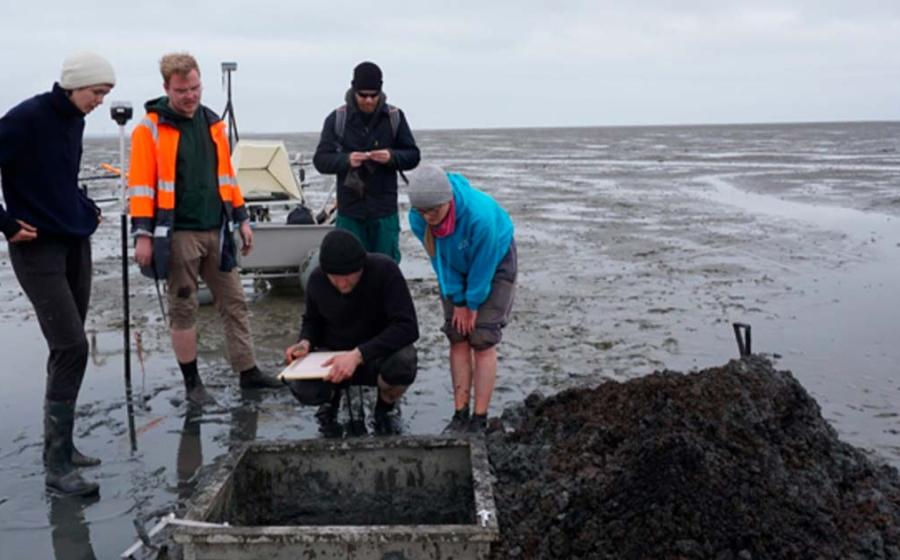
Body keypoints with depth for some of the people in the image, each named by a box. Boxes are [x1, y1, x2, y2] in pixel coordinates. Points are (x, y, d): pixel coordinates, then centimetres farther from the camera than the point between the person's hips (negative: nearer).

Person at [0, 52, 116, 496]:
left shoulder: (73, 119, 9)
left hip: (76, 244, 8)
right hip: (39, 250, -8)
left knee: (68, 350, 10)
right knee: (71, 347, -12)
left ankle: (60, 446, 21)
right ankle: (56, 465, -4)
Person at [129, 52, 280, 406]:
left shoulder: (213, 123, 11)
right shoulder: (151, 128, -6)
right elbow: (141, 184, -9)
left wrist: (242, 219, 13)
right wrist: (143, 234, -14)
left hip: (216, 232, 6)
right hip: (177, 235, -5)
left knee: (234, 303, 8)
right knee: (183, 308, 5)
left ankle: (248, 372, 18)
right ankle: (192, 382, 16)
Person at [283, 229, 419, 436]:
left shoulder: (385, 270, -24)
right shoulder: (317, 279, -11)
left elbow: (408, 327, -30)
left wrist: (358, 354, -39)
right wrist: (306, 342, -15)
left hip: (378, 354, -2)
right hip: (333, 356, 2)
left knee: (403, 360, -37)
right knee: (302, 388, -29)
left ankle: (387, 405, 0)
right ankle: (331, 397, 12)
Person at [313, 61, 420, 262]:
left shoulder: (395, 117, 1)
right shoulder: (337, 118, -1)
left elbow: (413, 156, 5)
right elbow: (320, 159, -1)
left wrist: (392, 157, -17)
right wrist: (346, 160, -21)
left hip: (385, 209, 0)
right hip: (349, 210, 0)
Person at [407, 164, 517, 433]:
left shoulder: (480, 214, -40)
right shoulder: (417, 219, -25)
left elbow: (483, 264, -25)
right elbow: (440, 260, -12)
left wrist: (473, 303, -14)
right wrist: (457, 301, -10)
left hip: (495, 263, -4)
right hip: (457, 268, 4)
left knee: (482, 341, -9)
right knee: (458, 338, 0)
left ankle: (479, 420, -3)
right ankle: (460, 415, 8)